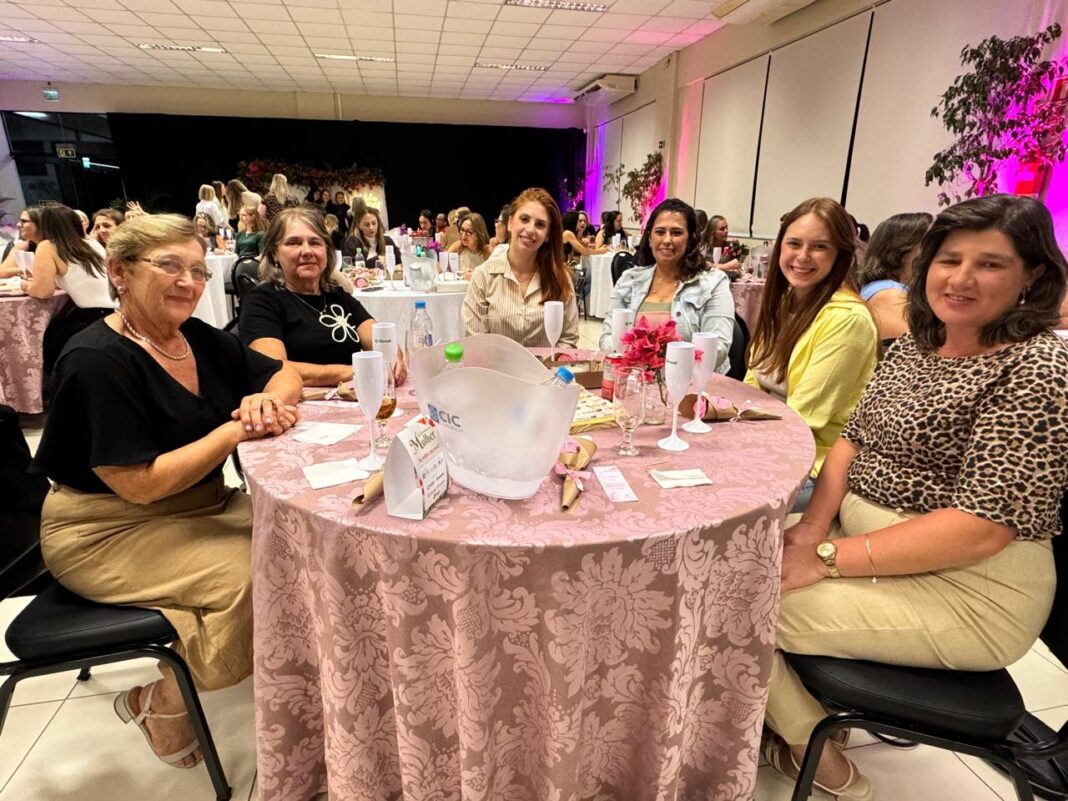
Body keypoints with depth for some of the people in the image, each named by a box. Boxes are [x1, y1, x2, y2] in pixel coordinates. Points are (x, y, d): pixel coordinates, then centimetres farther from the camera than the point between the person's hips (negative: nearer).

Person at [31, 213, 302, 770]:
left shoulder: (199, 339, 1)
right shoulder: (97, 362, -20)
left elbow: (285, 375, 7)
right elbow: (141, 484, -24)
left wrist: (270, 399, -17)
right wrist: (237, 430, -24)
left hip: (200, 507, 7)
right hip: (108, 534, -7)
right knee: (253, 575, -24)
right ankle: (160, 704, 4)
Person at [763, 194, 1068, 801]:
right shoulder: (914, 345, 7)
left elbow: (982, 528, -23)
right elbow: (854, 439, 8)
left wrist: (827, 558, -24)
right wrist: (812, 525, -10)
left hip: (967, 592, -7)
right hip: (865, 535, 8)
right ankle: (795, 715, 20)